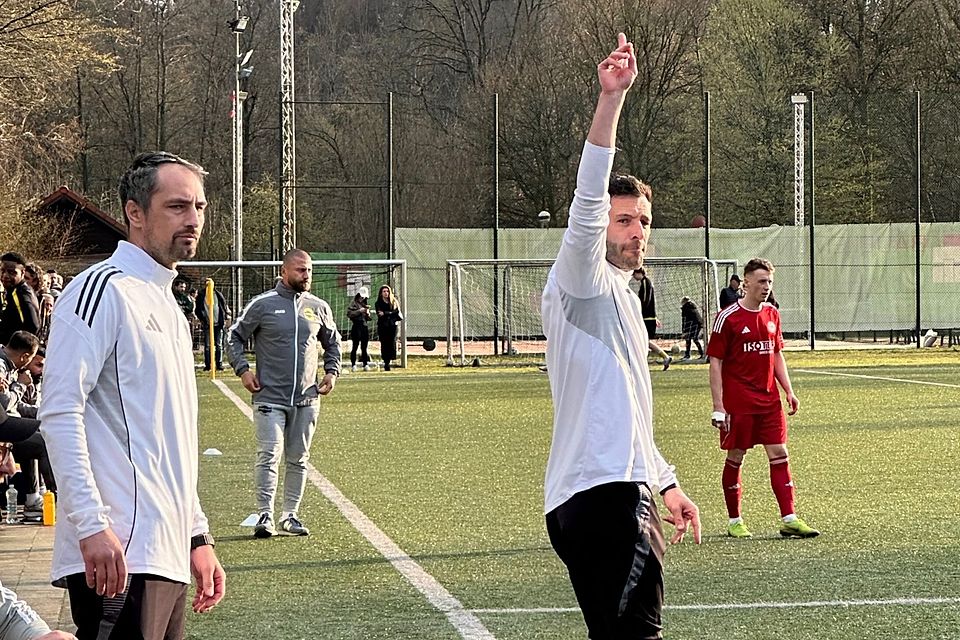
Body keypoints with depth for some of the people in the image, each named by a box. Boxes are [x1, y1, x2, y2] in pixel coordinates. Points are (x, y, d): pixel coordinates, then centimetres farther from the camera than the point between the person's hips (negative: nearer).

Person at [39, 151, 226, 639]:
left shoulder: (168, 307, 22)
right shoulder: (105, 288, -6)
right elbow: (59, 413, -15)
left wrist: (197, 536, 23)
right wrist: (92, 526, -22)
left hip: (167, 556, 9)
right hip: (117, 554, -9)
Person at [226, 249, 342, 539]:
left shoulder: (319, 308, 9)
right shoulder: (263, 305, -2)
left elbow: (332, 342, 25)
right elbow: (234, 337, 7)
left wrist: (332, 372, 12)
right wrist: (243, 370, -4)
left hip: (307, 399, 4)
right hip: (270, 397, -4)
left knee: (298, 460, 8)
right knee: (269, 456, -11)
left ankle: (290, 516, 16)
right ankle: (265, 515, -9)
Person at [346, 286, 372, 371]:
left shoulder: (365, 304, 19)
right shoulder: (354, 304, 1)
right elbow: (349, 314, -13)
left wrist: (367, 313, 1)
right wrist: (359, 311, -15)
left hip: (365, 327, 6)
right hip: (356, 326, -6)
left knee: (364, 347, 4)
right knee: (355, 346, -6)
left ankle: (365, 364, 5)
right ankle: (353, 365, -5)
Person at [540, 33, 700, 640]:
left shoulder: (622, 296, 26)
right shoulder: (583, 281, -3)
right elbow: (587, 200, -23)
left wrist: (664, 482, 31)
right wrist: (611, 99, -33)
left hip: (619, 493, 10)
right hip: (603, 498, -10)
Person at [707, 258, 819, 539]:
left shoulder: (772, 314, 9)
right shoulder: (728, 318, -9)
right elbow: (715, 363, -8)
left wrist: (788, 390, 11)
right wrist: (718, 407, -13)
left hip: (769, 400, 5)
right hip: (738, 403, -5)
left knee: (779, 455, 0)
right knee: (735, 458, 4)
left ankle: (789, 519, 0)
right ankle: (734, 521, 15)